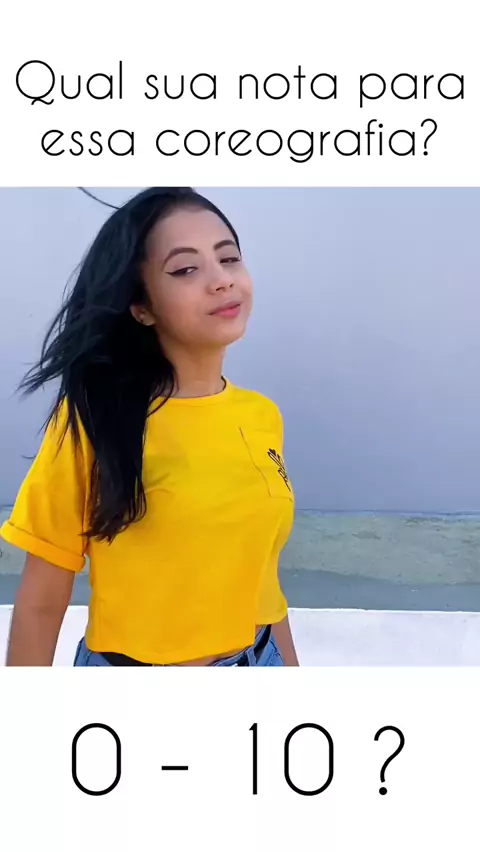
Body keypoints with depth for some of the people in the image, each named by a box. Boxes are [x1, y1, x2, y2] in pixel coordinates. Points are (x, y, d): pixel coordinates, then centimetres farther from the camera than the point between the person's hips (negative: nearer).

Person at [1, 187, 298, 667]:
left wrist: (289, 663, 9)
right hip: (132, 660, -3)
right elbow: (41, 604, -13)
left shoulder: (263, 416, -5)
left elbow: (258, 567, 5)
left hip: (257, 657, 4)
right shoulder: (94, 419, -18)